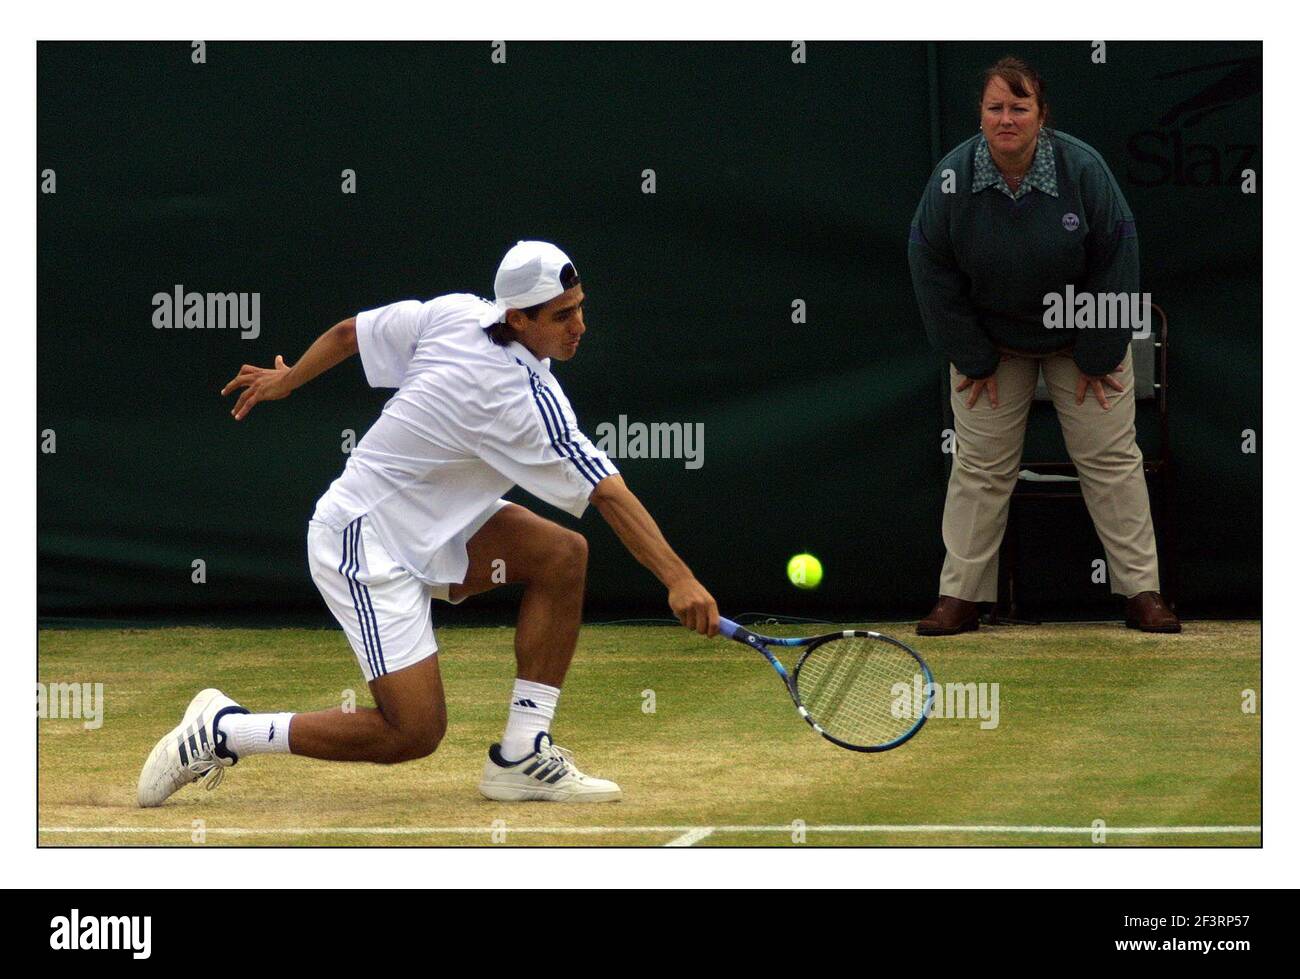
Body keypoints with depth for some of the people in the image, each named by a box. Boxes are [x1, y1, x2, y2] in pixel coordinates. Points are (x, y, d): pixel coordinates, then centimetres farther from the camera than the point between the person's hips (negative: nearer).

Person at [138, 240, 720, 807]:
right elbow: (609, 494, -29)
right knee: (415, 732, -12)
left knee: (563, 555, -5)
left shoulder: (453, 313, -3)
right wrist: (678, 578, -31)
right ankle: (223, 731, 1)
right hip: (364, 542, -10)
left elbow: (348, 333, 10)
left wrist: (287, 379, 27)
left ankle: (521, 757, -2)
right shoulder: (525, 401, -25)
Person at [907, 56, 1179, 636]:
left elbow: (1114, 266, -13)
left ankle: (1142, 593, 2)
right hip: (990, 342, 1)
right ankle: (960, 596, 6)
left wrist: (1097, 357, -11)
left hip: (1081, 340, -1)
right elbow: (934, 276, -8)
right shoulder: (952, 179, -18)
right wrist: (973, 359, -8)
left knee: (1111, 458, -2)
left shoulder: (1083, 169, -20)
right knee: (980, 467, 0)